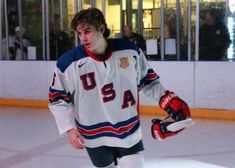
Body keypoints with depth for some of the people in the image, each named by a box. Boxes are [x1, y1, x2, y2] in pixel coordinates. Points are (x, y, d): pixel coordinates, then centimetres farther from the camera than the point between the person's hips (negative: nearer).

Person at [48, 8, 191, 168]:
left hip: (128, 132, 0)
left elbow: (147, 80, 4)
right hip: (94, 138, 0)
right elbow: (57, 98, -4)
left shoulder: (129, 50, -11)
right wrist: (69, 128, -10)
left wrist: (167, 99, -8)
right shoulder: (69, 62, -15)